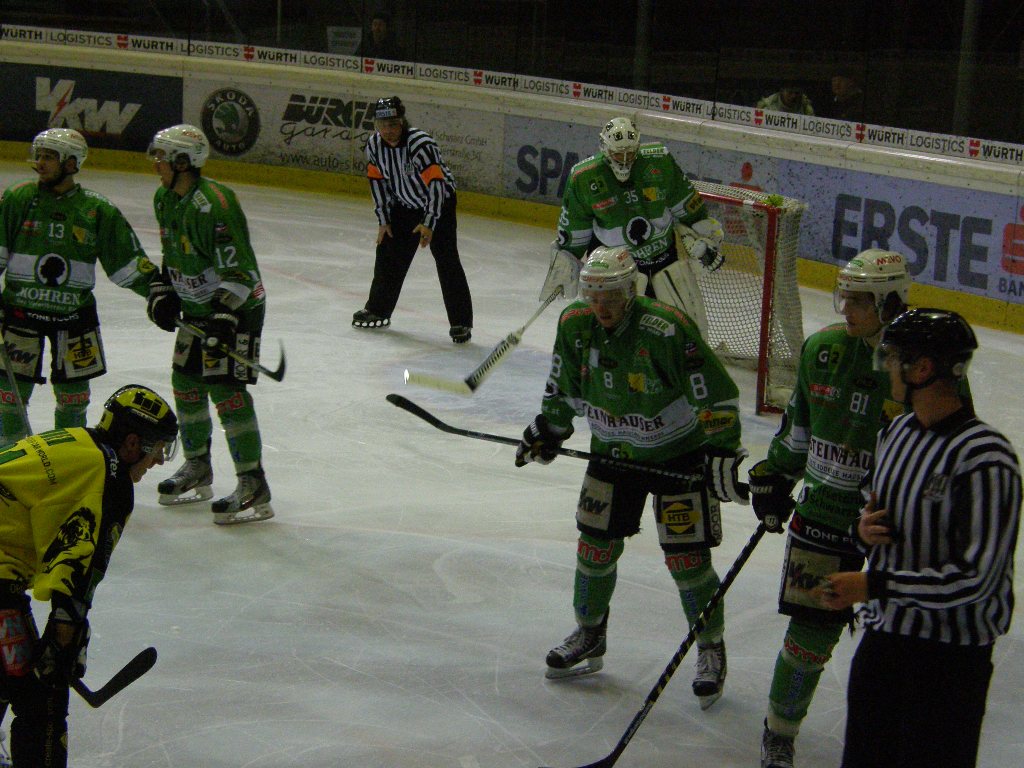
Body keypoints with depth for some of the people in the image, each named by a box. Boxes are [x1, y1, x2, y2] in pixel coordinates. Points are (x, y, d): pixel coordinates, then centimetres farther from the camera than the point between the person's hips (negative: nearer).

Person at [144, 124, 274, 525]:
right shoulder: (165, 199, 5)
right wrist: (161, 291, 10)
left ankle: (254, 486, -12)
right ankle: (197, 469, 33)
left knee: (226, 389, -15)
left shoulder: (212, 203, -26)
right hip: (196, 307, 10)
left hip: (237, 307, -10)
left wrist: (225, 316, -34)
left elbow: (237, 268, -28)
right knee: (186, 382, 15)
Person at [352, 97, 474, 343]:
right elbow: (377, 181, 2)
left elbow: (436, 184, -29)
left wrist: (429, 224, -28)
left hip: (439, 202, -6)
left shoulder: (421, 144, -31)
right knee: (388, 254, 8)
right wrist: (383, 221, 1)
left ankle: (461, 322, -8)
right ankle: (377, 309, 26)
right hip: (404, 205, 6)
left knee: (447, 260, -12)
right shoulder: (374, 146, -10)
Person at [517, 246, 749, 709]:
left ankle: (711, 651, 13)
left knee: (687, 557, -5)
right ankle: (589, 636, 29)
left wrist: (721, 454, -25)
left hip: (679, 454, -5)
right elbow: (565, 385, 10)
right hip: (614, 452, 5)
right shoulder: (575, 325, -9)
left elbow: (717, 396, -23)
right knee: (595, 544, 7)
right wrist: (548, 430, 6)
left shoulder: (667, 329, -28)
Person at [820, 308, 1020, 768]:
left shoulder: (983, 458, -21)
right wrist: (863, 531, -4)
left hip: (951, 652, -8)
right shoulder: (895, 433, 5)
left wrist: (874, 585, -22)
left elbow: (975, 578, -24)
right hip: (883, 632, 8)